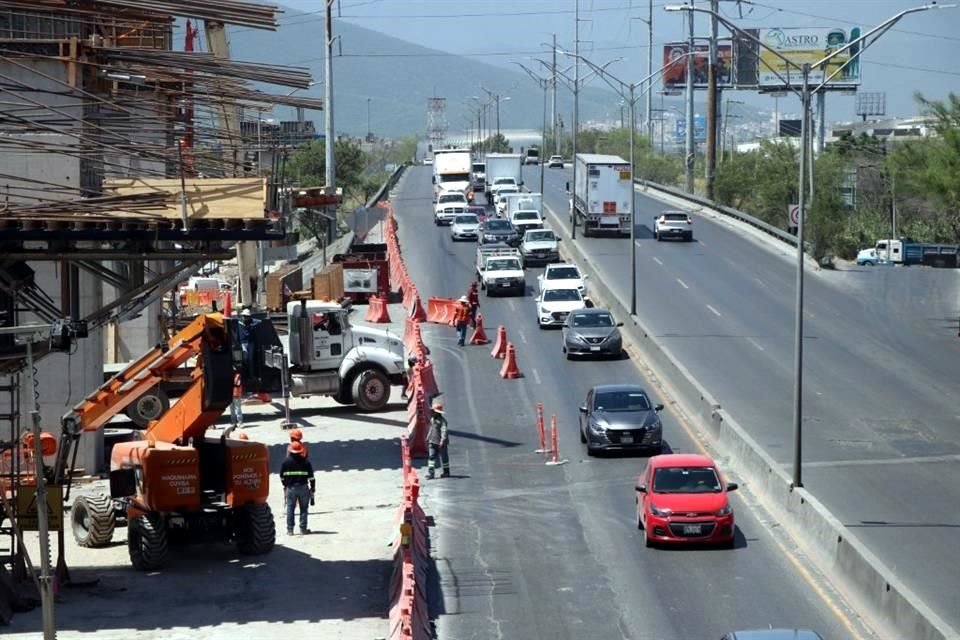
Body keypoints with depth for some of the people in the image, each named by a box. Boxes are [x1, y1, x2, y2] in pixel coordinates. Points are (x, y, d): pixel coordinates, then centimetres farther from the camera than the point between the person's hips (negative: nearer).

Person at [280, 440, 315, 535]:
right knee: (303, 508, 8)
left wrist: (285, 485, 21)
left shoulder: (286, 462, -2)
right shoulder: (306, 462, -4)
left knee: (290, 509, 5)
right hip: (303, 487, 0)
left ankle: (290, 529, 3)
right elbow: (311, 477, -3)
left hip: (290, 488, 0)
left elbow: (282, 476, 4)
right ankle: (303, 528, 8)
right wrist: (313, 488, 7)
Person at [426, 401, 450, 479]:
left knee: (444, 457, 7)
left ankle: (446, 472, 21)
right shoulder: (432, 419, 11)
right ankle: (430, 473, -6)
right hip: (433, 442, 7)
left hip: (441, 443, -7)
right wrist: (428, 438, 24)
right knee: (432, 457, -3)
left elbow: (444, 431, -22)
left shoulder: (442, 420, -15)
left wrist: (442, 441, -30)